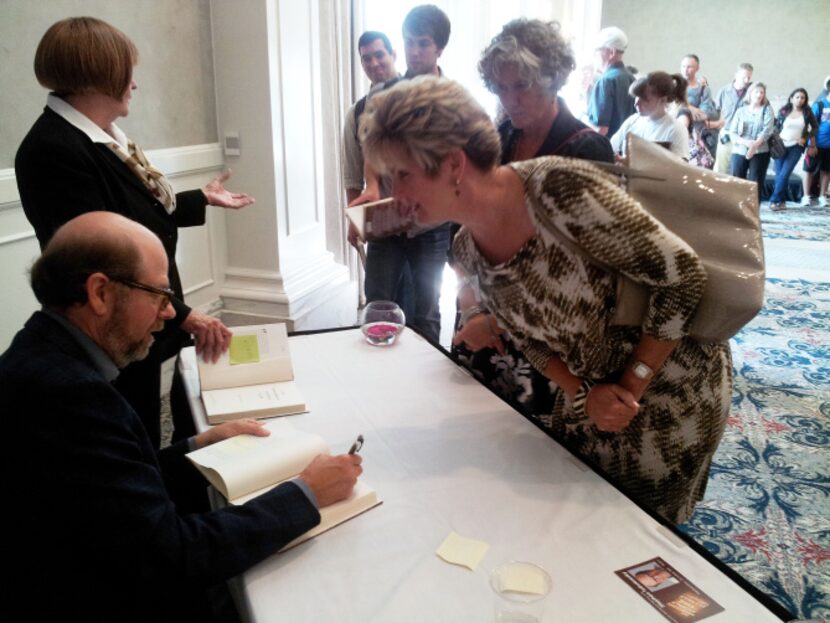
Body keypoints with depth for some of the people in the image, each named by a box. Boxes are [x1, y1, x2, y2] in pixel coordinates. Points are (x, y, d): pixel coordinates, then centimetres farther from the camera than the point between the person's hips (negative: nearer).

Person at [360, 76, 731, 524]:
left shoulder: (562, 189, -32)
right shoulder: (467, 253, -9)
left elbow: (682, 277, -23)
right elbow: (533, 341, 3)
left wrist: (633, 385, -19)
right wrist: (583, 395, -13)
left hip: (670, 382, -5)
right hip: (592, 391, 6)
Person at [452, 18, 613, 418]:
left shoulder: (587, 151, -12)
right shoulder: (496, 141, 4)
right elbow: (463, 228, 5)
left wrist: (498, 319, -15)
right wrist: (470, 304, -8)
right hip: (481, 316, 5)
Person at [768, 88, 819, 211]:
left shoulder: (807, 112, 1)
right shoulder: (784, 111, 0)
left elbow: (815, 127, 13)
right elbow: (776, 126, 7)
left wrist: (806, 138, 5)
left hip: (796, 147, -1)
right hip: (781, 146, 1)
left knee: (784, 174, -13)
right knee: (779, 175, 1)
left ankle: (774, 200, -7)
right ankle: (782, 201, 11)